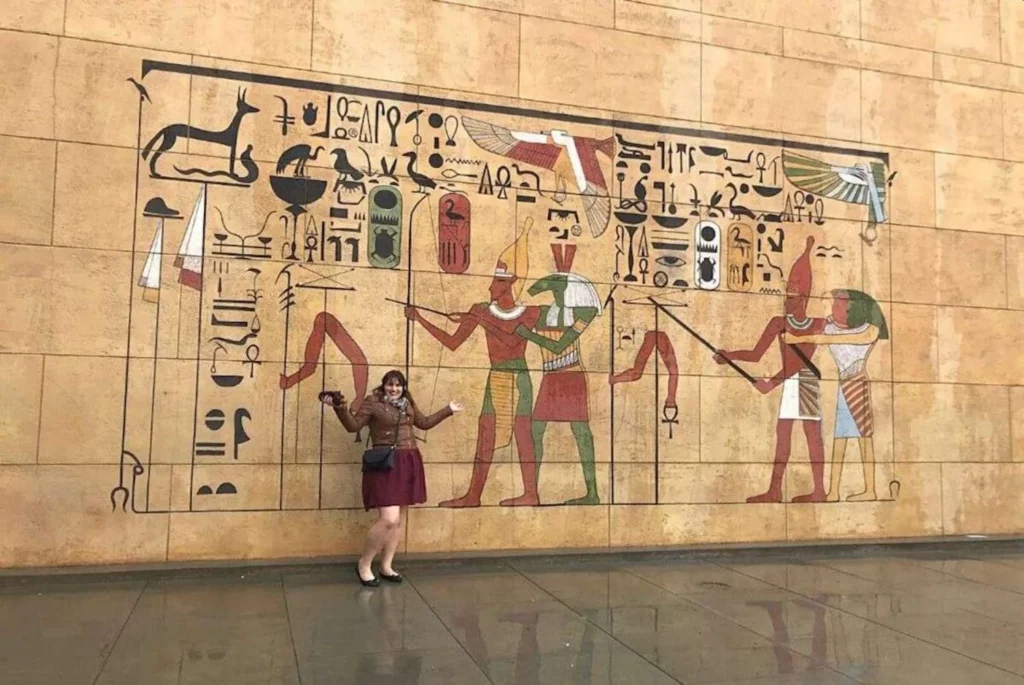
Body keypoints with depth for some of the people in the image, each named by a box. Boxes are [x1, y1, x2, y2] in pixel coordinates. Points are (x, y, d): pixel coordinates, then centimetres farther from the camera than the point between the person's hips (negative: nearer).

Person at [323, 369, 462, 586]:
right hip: (386, 465, -7)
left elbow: (424, 423, 28)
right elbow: (353, 426, -8)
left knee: (399, 520, 9)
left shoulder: (408, 404, 14)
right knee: (389, 519, -16)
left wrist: (448, 410, 31)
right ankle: (364, 564, 5)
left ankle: (386, 567, 22)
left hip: (409, 465, 7)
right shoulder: (372, 402, -3)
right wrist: (341, 409, -24)